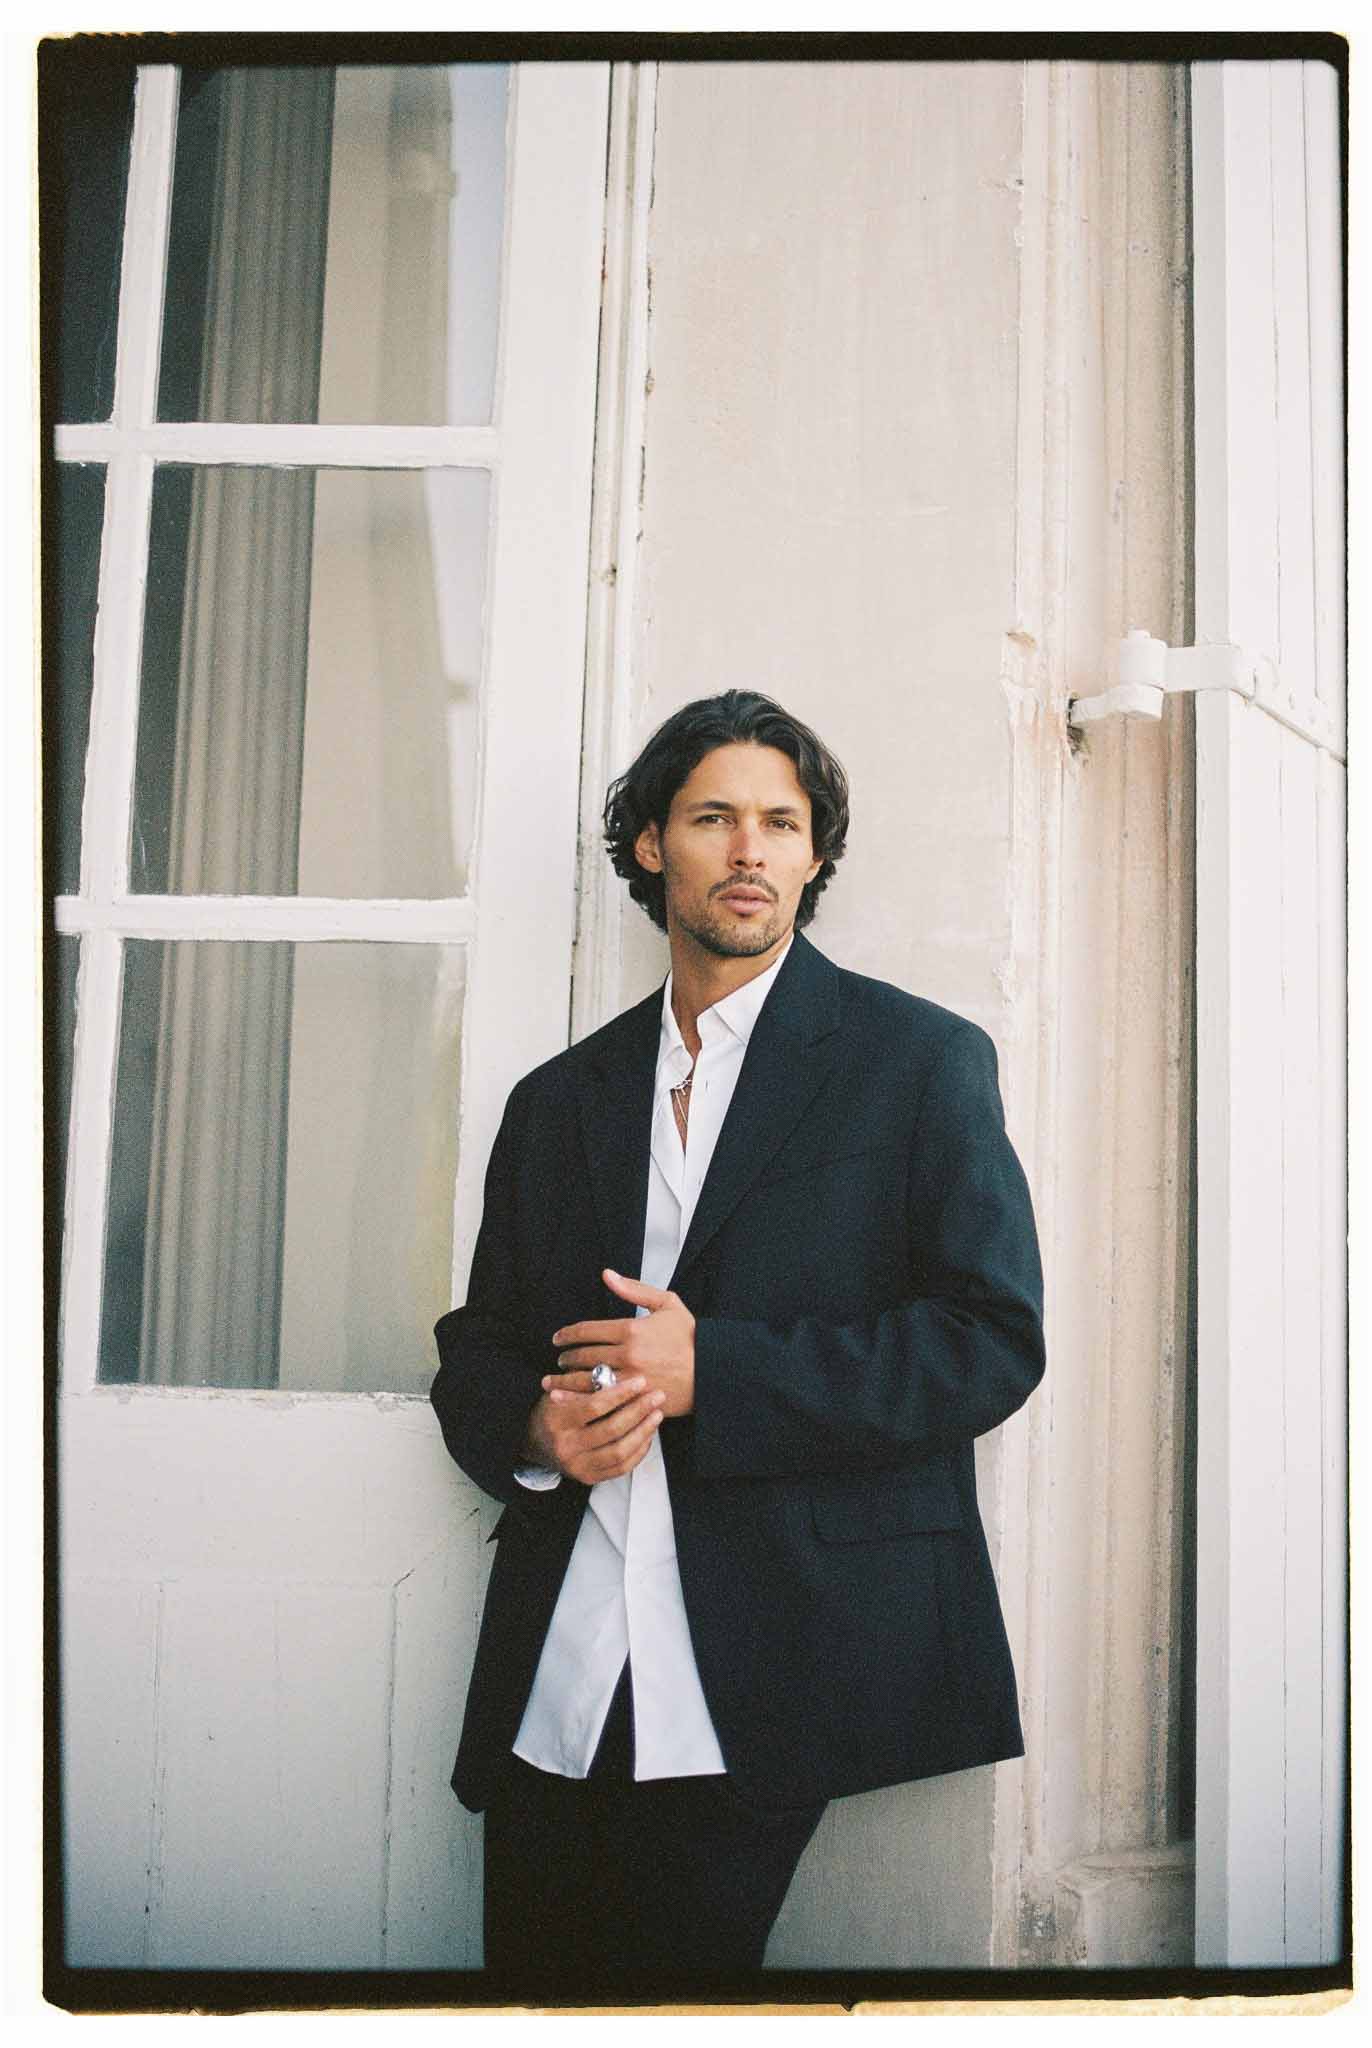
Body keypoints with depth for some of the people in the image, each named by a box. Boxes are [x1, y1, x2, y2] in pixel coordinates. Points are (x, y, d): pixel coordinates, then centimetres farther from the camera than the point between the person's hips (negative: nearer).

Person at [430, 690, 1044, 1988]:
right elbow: (477, 1348, 17)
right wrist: (532, 1428, -7)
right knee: (532, 1987, 9)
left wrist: (710, 1368, -15)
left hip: (768, 1680, -4)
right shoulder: (557, 1099, 14)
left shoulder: (920, 1060, 1)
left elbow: (994, 1340, -7)